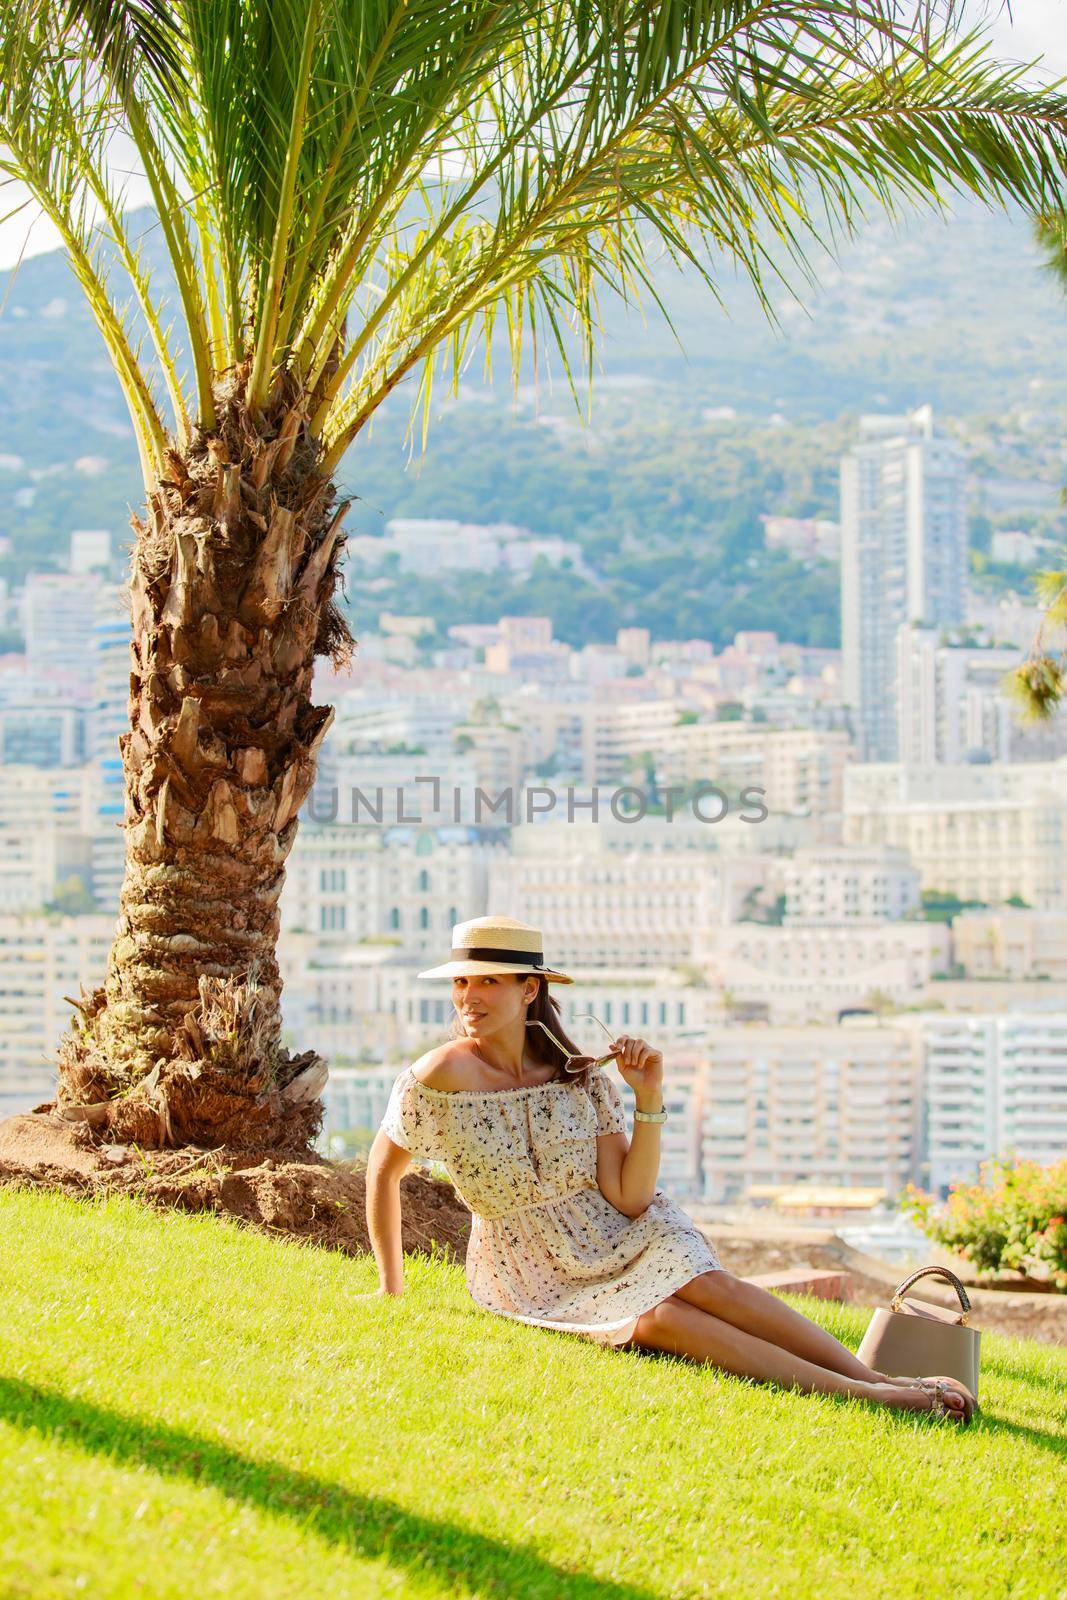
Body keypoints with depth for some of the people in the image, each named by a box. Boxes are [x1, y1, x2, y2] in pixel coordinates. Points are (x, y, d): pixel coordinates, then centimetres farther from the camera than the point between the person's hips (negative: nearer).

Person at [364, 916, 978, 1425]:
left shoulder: (582, 1078, -6)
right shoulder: (439, 1079, -13)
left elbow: (630, 1199, -11)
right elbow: (383, 1171, 2)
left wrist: (650, 1097, -20)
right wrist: (392, 1285, 5)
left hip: (617, 1238, 3)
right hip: (538, 1281, -3)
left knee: (705, 1283, -30)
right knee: (657, 1319, -31)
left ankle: (879, 1377, -32)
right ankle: (863, 1397, -37)